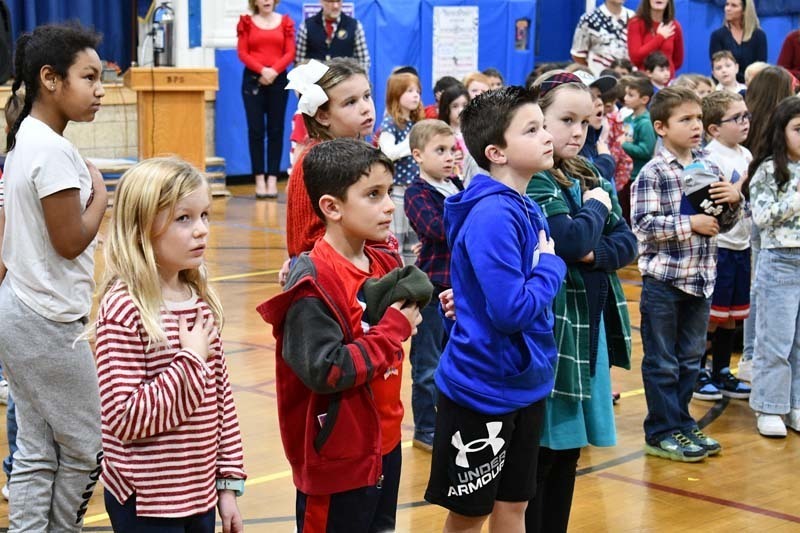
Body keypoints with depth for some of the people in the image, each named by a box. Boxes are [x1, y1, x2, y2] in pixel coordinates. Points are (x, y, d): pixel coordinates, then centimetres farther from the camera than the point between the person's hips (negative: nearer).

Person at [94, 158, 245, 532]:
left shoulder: (202, 300, 5)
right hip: (146, 502, -6)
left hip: (200, 492, 7)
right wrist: (192, 361, -19)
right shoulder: (123, 308, -17)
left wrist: (228, 483, 10)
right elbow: (124, 418, -22)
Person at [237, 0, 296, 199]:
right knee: (256, 129, -3)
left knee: (276, 129, 0)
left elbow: (290, 53, 1)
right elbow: (242, 53, -1)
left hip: (278, 80, 1)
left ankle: (273, 179, 2)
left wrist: (274, 71, -14)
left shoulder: (285, 22, 7)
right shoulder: (246, 22, 6)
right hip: (253, 79, -1)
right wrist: (262, 70, -15)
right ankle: (259, 179, 0)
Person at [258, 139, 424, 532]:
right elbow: (324, 371, -27)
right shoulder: (314, 284, -20)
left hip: (384, 443, 8)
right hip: (336, 459, -8)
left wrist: (409, 317, -4)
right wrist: (393, 328, -19)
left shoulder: (386, 263, 4)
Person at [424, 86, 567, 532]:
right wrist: (552, 266, -13)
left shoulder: (528, 209, 5)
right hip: (482, 389, -8)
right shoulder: (493, 215, -22)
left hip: (525, 385, 8)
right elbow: (512, 310, -27)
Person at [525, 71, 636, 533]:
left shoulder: (590, 176, 12)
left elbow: (627, 243, 7)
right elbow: (572, 240, -25)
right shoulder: (530, 181, -13)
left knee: (569, 447, 14)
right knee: (538, 451, -1)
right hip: (549, 328, -8)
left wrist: (595, 254, -13)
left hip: (591, 326, 8)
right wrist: (596, 208, -7)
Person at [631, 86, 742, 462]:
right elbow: (643, 224, -18)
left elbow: (724, 224, 15)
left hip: (700, 278, 6)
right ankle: (662, 433, 13)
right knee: (662, 361, 4)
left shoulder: (709, 169, 7)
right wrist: (690, 223, -19)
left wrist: (734, 201, -5)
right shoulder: (653, 173, -11)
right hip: (663, 279, -6)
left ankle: (681, 423, 28)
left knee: (690, 358, 15)